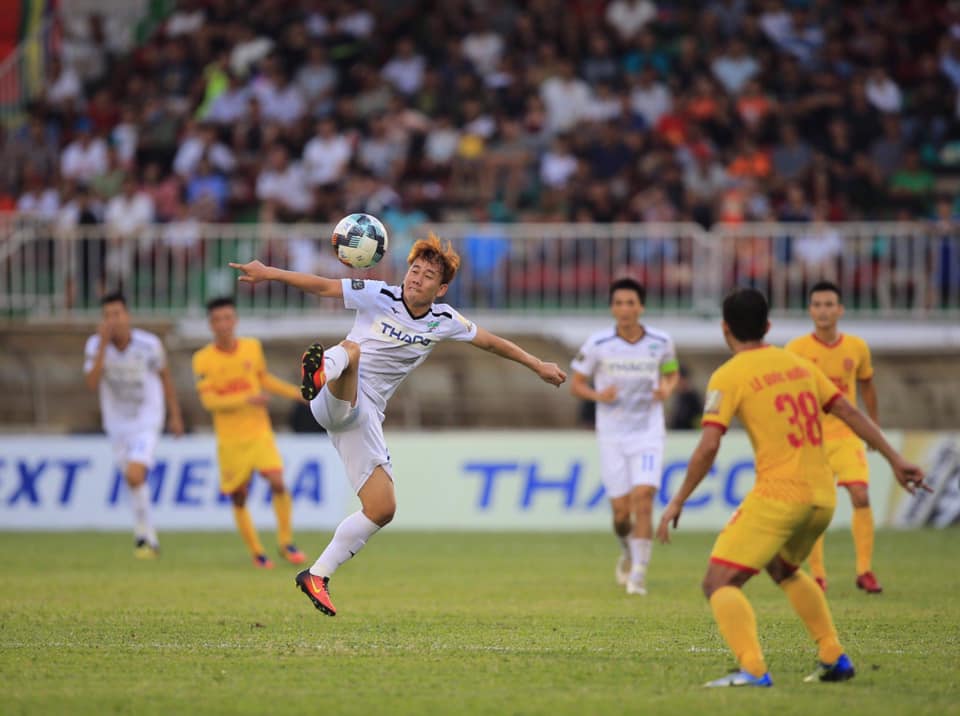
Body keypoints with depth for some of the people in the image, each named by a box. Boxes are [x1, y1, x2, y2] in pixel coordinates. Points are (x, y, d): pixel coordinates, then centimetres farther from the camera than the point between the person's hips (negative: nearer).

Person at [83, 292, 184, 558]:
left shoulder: (149, 344, -14)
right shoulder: (95, 344, -11)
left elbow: (165, 376, 3)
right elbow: (92, 383, -24)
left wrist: (175, 416, 8)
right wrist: (103, 345, -31)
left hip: (147, 422, -3)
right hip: (117, 424, 3)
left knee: (135, 476, -22)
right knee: (133, 480, 13)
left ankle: (143, 533, -4)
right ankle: (150, 540, 29)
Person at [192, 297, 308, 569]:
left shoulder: (253, 347, 2)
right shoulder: (203, 359, -8)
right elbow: (208, 400, -16)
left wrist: (299, 393, 17)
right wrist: (247, 399, -25)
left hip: (259, 433, 1)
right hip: (230, 441, -1)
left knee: (277, 482, -16)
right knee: (239, 498, 3)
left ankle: (286, 543, -1)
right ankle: (257, 553, 18)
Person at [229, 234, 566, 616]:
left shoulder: (443, 321, 8)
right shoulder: (380, 296, -3)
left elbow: (491, 342, 22)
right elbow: (323, 286, -7)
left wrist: (537, 366, 28)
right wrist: (270, 273, -18)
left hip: (364, 418, 5)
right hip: (335, 401, -5)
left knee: (382, 509, -2)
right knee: (351, 350, -38)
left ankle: (317, 576, 10)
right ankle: (323, 371, -75)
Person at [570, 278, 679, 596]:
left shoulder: (661, 342, -2)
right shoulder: (598, 344, -5)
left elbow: (672, 374, 16)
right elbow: (576, 384, 3)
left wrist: (667, 389, -8)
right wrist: (599, 395, -17)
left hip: (648, 433, 0)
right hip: (612, 435, 0)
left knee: (643, 498, -17)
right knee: (621, 511, 0)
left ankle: (638, 573, -10)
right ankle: (628, 551, 33)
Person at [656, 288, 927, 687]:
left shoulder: (729, 376, -6)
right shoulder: (797, 363, 13)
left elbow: (708, 447, -14)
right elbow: (848, 412, 13)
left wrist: (678, 502, -6)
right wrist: (894, 459, 18)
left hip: (778, 496, -7)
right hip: (822, 497, 7)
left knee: (719, 584, -6)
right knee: (783, 569, 33)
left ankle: (752, 669, -27)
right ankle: (834, 659, 29)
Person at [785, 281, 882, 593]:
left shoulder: (857, 347, 2)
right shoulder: (797, 348, -7)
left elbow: (866, 386, 17)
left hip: (847, 435, 1)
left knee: (861, 496, -13)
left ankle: (865, 570, -5)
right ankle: (817, 575, 12)